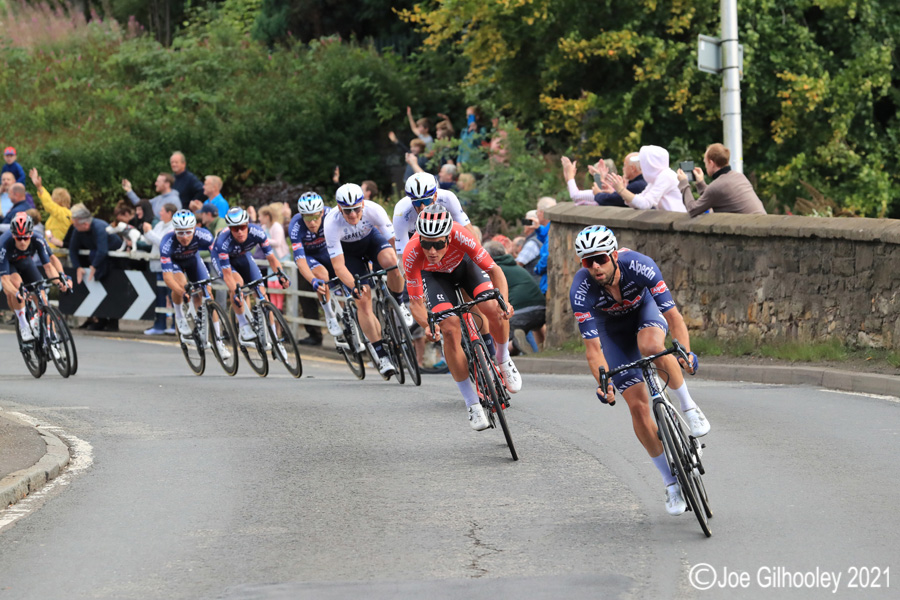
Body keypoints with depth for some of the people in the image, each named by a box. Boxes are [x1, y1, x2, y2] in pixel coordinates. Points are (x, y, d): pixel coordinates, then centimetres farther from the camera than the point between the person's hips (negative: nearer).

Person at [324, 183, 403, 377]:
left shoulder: (373, 210, -33)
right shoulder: (332, 223, -35)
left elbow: (394, 241, -29)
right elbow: (338, 266, -33)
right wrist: (354, 286, -49)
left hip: (371, 239, 1)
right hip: (348, 250, -1)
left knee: (392, 261, -34)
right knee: (363, 300, -14)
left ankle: (397, 306, -9)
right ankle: (382, 356, -8)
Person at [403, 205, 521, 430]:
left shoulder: (461, 236, -39)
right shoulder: (412, 254, -37)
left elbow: (494, 270, -30)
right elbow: (415, 302, -29)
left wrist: (504, 302, -46)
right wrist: (427, 326, -49)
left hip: (464, 264, 0)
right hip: (434, 275, 0)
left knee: (493, 309, -25)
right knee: (450, 330, -18)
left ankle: (504, 359, 7)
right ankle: (472, 403, -6)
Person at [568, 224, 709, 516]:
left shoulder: (640, 266, -35)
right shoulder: (581, 291, -33)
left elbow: (673, 316, -33)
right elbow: (593, 348, -30)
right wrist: (602, 383, -47)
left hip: (645, 309, -1)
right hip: (613, 329, 1)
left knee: (651, 346, -39)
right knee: (638, 406, -9)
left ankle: (689, 408, -16)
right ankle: (671, 483, 4)